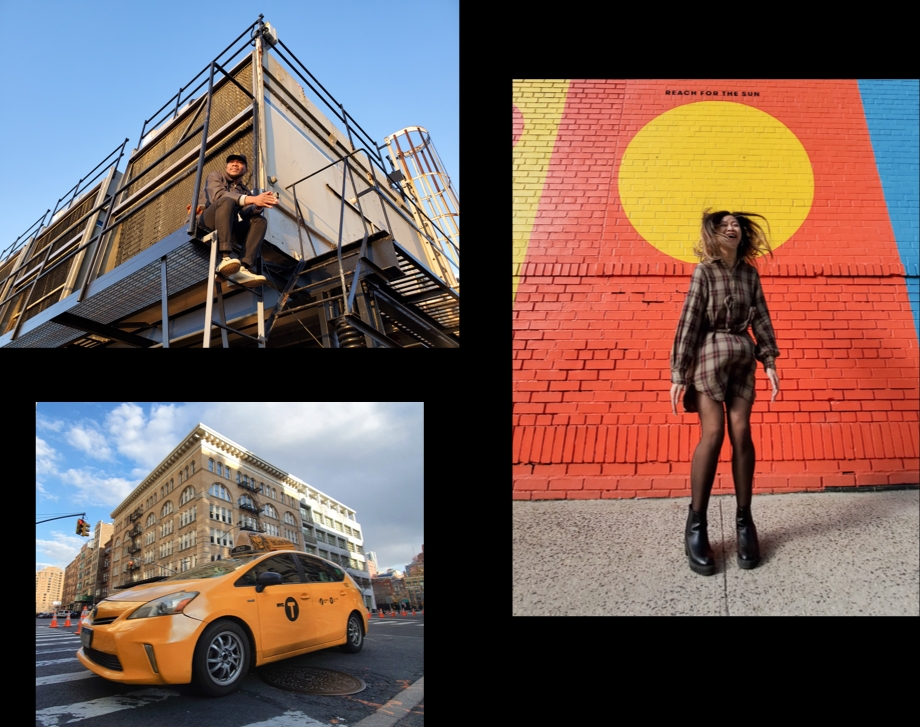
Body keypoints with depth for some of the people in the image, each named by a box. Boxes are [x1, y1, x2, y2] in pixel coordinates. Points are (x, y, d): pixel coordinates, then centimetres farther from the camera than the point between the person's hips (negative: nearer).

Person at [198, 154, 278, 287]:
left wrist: (259, 206, -23)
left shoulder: (245, 192, 24)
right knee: (227, 201, -30)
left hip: (229, 228, 5)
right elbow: (217, 194, -12)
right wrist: (252, 199, -24)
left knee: (260, 221, -17)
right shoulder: (215, 176, 12)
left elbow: (246, 213, 2)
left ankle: (243, 268, -37)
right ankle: (226, 258, -47)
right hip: (208, 223, -4)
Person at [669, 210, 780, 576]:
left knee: (741, 432, -3)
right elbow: (688, 322, -7)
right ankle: (696, 524, -4)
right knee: (713, 433, -12)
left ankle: (744, 519, 7)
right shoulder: (704, 272, -2)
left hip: (742, 357, 4)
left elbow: (761, 318, 11)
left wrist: (769, 361, 2)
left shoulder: (750, 273, 11)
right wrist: (679, 373, -11)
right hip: (709, 354, -4)